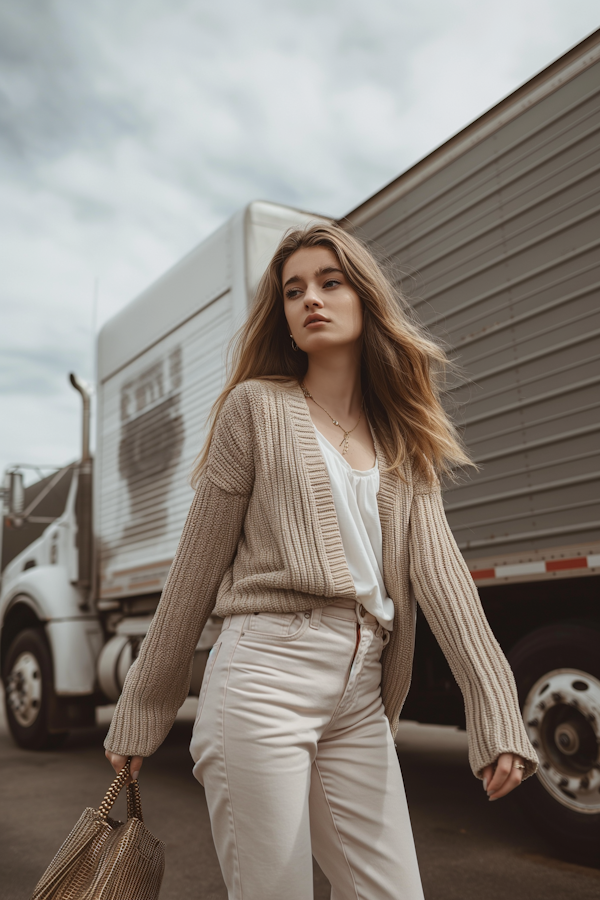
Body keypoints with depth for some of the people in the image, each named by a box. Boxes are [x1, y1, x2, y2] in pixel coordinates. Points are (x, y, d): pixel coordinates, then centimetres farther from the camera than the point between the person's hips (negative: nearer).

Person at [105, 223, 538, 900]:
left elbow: (437, 566, 0)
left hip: (362, 698, 4)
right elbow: (196, 566, 2)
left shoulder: (403, 443, 13)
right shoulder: (256, 407, 3)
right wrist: (140, 715, 5)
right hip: (266, 673, -4)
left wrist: (496, 712, -12)